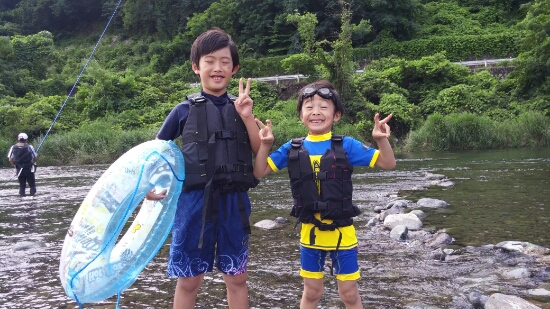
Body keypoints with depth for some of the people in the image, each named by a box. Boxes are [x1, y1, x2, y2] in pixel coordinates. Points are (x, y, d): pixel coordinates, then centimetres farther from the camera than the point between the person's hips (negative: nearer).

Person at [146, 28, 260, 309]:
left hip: (234, 201, 2)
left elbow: (261, 153, -2)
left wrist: (247, 117, -13)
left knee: (236, 278, 12)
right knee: (189, 279, 7)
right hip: (195, 200, -2)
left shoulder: (240, 108, 6)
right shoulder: (185, 110, 1)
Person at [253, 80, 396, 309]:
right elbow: (260, 171, 2)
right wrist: (265, 144, -12)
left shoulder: (346, 146, -7)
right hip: (310, 232, 2)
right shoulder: (292, 149, -1)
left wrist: (382, 140, -25)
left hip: (341, 231, -2)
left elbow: (388, 164, -6)